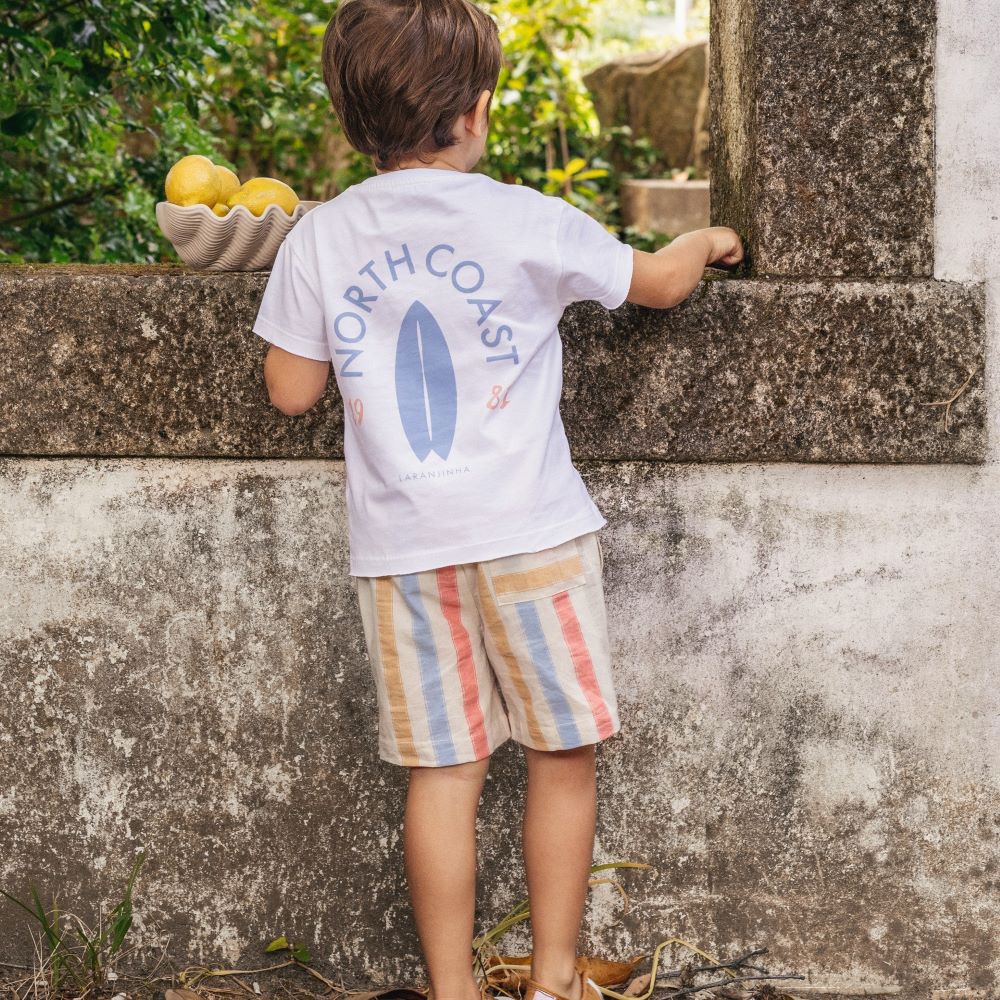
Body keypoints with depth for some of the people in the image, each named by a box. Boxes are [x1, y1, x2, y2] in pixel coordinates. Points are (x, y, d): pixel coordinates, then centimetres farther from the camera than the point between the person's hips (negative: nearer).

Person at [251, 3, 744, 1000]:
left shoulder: (318, 238, 0)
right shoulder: (530, 223, -6)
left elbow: (290, 389, 6)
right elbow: (658, 283, 10)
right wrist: (704, 241, 31)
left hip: (398, 544, 3)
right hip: (529, 535, -3)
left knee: (441, 770, 8)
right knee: (562, 752, 10)